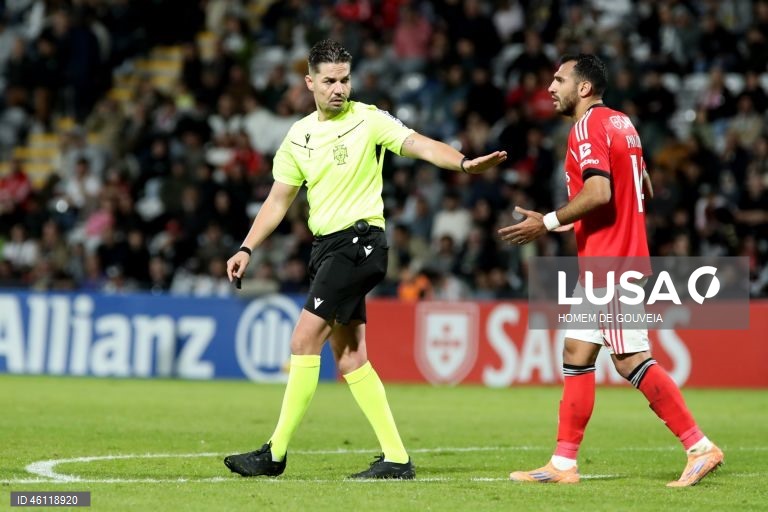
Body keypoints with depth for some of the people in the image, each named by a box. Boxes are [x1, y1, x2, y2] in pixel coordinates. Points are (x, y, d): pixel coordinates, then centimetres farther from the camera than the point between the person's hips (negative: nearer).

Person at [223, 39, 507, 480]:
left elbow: (419, 145, -16)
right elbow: (279, 200, 18)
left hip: (359, 240, -7)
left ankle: (276, 453, -7)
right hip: (326, 247, 7)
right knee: (349, 358, 5)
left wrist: (463, 163, -33)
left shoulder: (368, 120, -4)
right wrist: (247, 249, 10)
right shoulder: (298, 138, 12)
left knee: (305, 340, -12)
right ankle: (396, 458, 8)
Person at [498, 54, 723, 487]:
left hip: (608, 266, -10)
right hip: (610, 263, 10)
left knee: (632, 361, -10)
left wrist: (548, 222, -17)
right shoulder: (620, 122, 16)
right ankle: (564, 463, 9)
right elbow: (644, 188, 22)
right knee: (576, 355, 9)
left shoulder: (589, 126, -12)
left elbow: (599, 192, -25)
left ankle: (701, 447, -9)